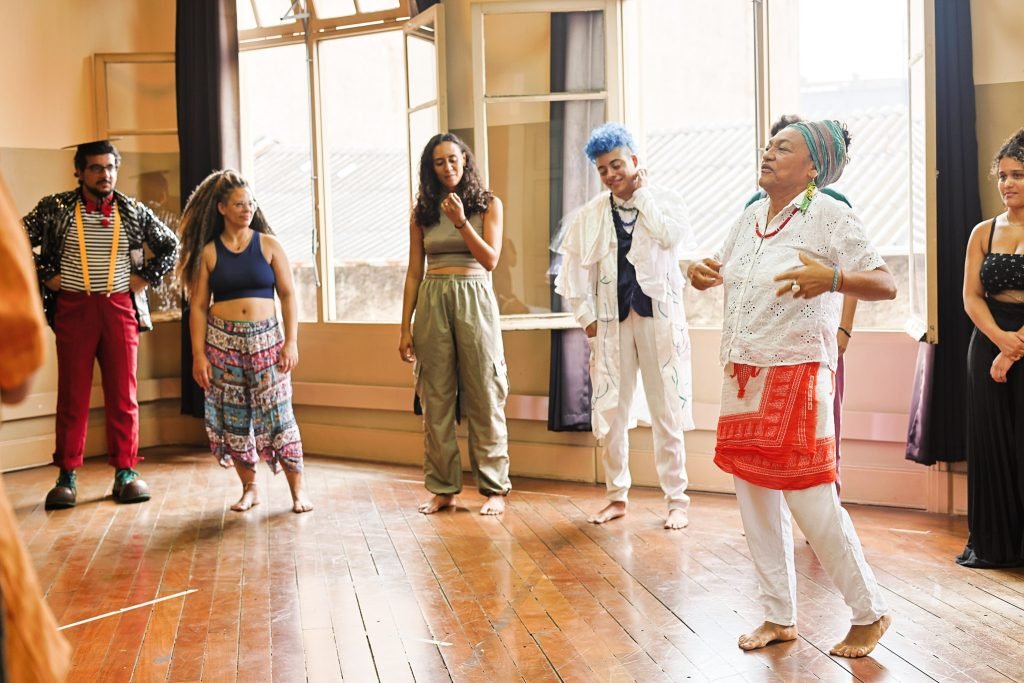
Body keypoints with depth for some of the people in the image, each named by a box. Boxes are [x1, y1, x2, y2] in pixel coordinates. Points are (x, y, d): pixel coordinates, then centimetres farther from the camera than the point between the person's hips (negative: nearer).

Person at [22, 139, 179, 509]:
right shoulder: (55, 208, 1)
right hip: (73, 308, -1)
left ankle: (126, 473, 11)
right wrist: (46, 276, -1)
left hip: (120, 307, 1)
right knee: (72, 396, 2)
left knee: (124, 394, 3)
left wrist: (145, 278, 5)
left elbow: (170, 245, 15)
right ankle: (67, 477, 9)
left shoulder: (134, 211, 5)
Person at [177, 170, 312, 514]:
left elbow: (288, 295, 3)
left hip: (265, 337, -1)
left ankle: (298, 490, 4)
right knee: (232, 417, 5)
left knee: (276, 414, -4)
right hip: (222, 340, 1)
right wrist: (198, 354, -2)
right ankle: (250, 488, 19)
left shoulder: (269, 245, 4)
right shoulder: (207, 252, 4)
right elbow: (198, 306, 3)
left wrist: (291, 342, -5)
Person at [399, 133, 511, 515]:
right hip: (431, 302, 2)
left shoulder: (488, 205, 4)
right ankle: (443, 488, 12)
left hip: (474, 300, -2)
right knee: (436, 400, 4)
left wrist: (461, 222, -16)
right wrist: (405, 327, 5)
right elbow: (414, 273, 9)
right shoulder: (422, 211, 9)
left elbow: (491, 260, -5)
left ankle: (494, 487, 8)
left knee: (484, 397, -1)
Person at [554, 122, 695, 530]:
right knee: (611, 412, 6)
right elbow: (575, 268, 5)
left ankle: (677, 500, 13)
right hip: (612, 322, 2)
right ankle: (617, 497, 21)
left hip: (659, 317, -2)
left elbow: (672, 237, -19)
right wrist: (587, 317, 1)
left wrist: (642, 194, -8)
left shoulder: (665, 201, 1)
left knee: (667, 412, 2)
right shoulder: (590, 215, 4)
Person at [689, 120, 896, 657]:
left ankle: (870, 613, 16)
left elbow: (885, 285, -13)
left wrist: (832, 278, -32)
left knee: (810, 500, -5)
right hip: (743, 374, 7)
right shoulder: (751, 214, 11)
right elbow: (722, 269, 25)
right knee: (755, 498, 10)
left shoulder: (830, 216, -8)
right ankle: (780, 617, 24)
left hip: (796, 375, -7)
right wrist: (701, 271, 2)